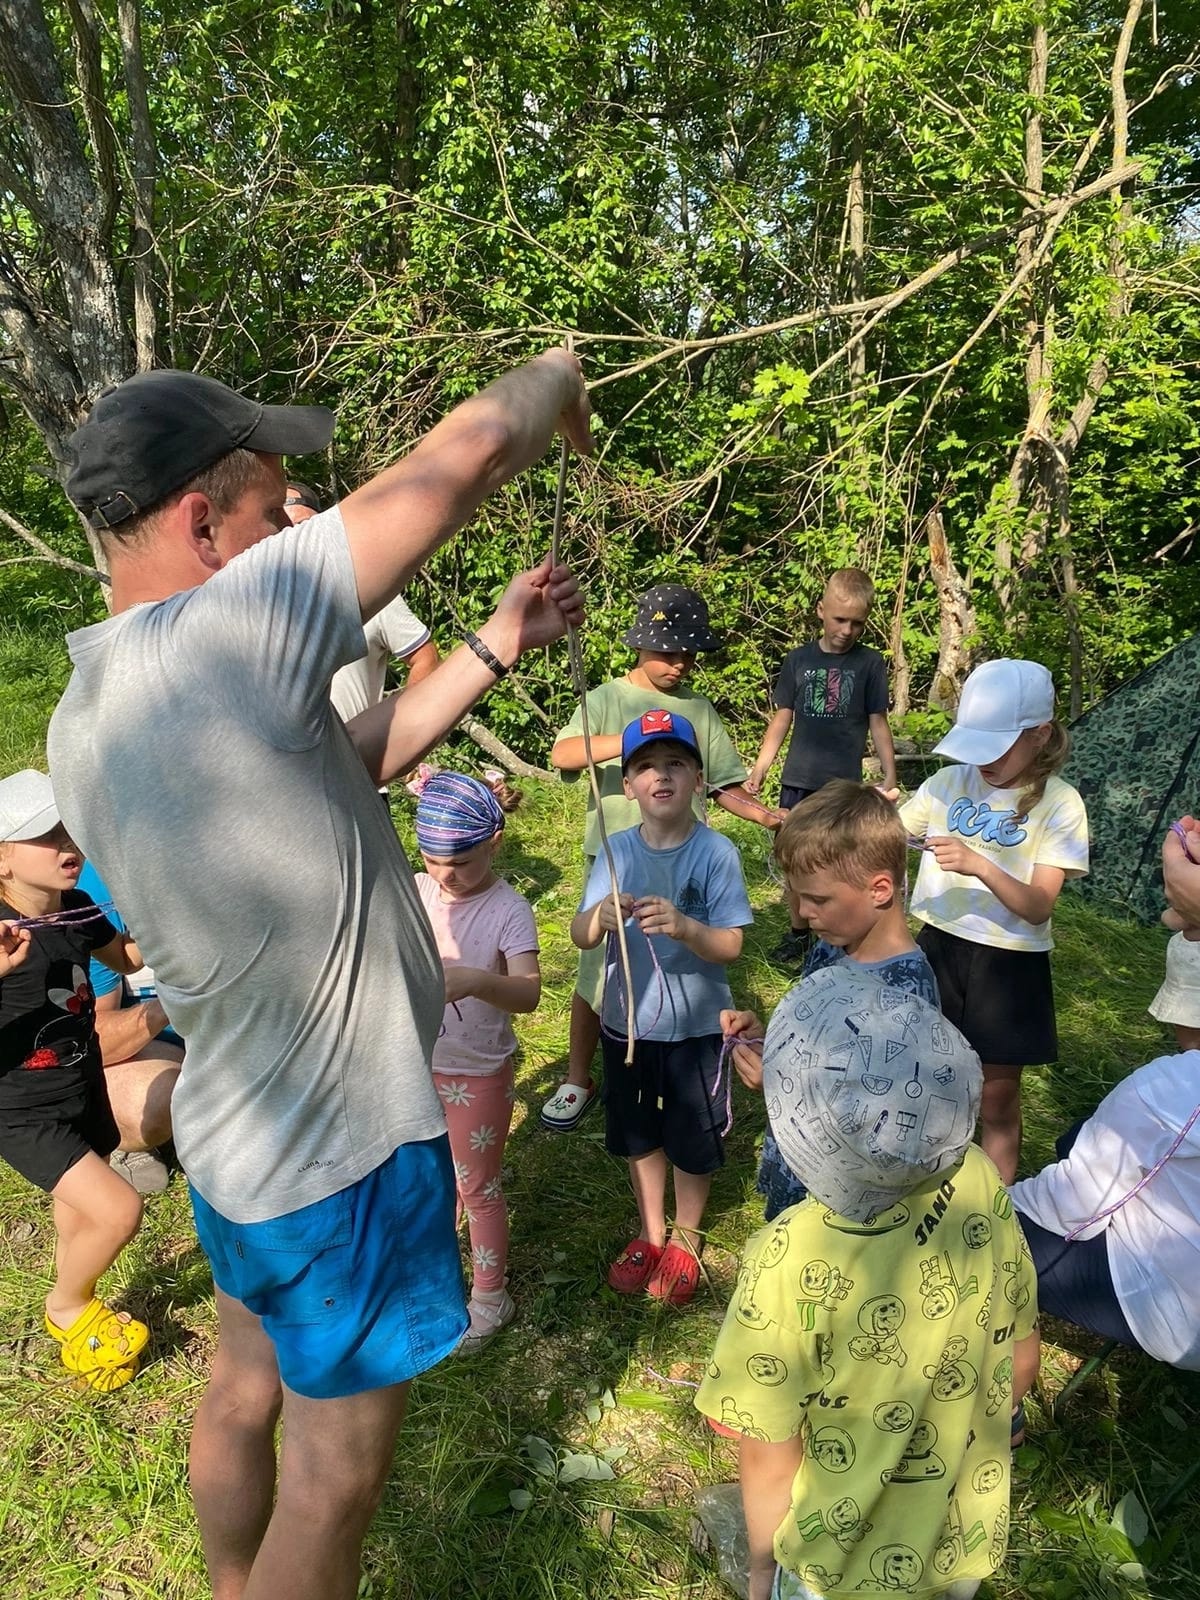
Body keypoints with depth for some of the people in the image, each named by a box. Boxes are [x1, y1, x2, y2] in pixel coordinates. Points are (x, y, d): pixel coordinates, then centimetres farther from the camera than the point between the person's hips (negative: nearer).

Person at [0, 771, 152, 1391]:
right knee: (118, 1211, -15)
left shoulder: (78, 909, -8)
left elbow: (129, 958, 13)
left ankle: (75, 1313, 52)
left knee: (78, 1215, 25)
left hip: (86, 1090, 7)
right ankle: (65, 1307, 16)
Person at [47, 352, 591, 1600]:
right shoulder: (221, 634, -28)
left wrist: (494, 648, 5)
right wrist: (557, 377, -3)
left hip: (237, 1134, 9)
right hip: (344, 1154, -8)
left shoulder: (83, 716, -1)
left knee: (244, 1396, 29)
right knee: (333, 1473, 15)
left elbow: (346, 758, 6)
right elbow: (467, 451, -24)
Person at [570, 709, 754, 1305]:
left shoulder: (716, 852, -16)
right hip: (627, 1021, 3)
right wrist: (599, 917, -34)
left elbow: (730, 946, -17)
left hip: (695, 1026, -3)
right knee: (638, 1135, 20)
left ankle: (686, 1238, 42)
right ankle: (650, 1232, 45)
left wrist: (684, 926, -37)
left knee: (692, 1141, 15)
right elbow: (579, 936, -11)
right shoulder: (618, 850, -7)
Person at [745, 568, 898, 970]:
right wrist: (759, 770, 2)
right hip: (798, 781, 2)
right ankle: (798, 933, 25)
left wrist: (890, 775, -2)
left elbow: (878, 723, 3)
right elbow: (782, 719, 8)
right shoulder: (798, 660, 4)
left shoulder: (870, 664, 0)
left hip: (846, 785, -2)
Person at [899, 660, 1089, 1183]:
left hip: (1010, 963, -3)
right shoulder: (951, 782, -2)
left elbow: (1038, 908, -18)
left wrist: (981, 867, -34)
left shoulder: (1058, 804, -11)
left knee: (998, 1095, 9)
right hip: (939, 947, 3)